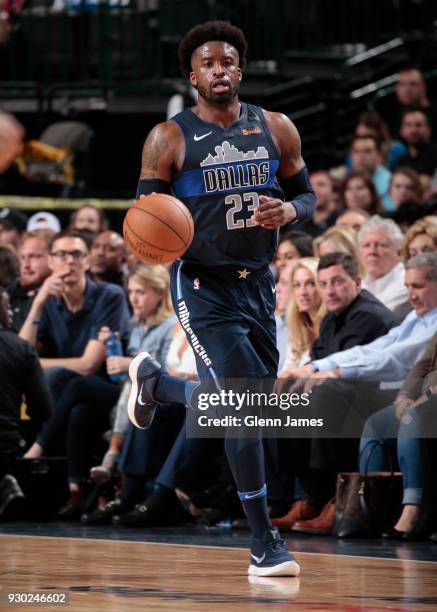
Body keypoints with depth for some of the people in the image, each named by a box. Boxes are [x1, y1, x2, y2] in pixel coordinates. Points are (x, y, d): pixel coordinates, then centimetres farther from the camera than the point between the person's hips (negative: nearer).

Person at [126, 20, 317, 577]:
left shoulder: (276, 129, 4)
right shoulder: (169, 139, -6)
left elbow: (307, 195, 12)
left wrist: (288, 210, -12)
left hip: (256, 284, 5)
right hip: (203, 287, -5)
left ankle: (153, 381, 46)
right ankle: (264, 543, -7)